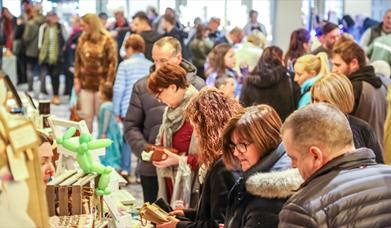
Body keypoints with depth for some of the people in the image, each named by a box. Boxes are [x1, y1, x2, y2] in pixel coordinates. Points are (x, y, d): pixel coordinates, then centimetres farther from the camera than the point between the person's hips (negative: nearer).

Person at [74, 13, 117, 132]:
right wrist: (77, 79, 5)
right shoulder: (82, 40, 8)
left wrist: (108, 83, -14)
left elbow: (112, 63, -9)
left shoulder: (106, 40, -7)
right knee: (86, 115, 6)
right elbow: (78, 61, 12)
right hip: (85, 84, 4)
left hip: (101, 85, -4)